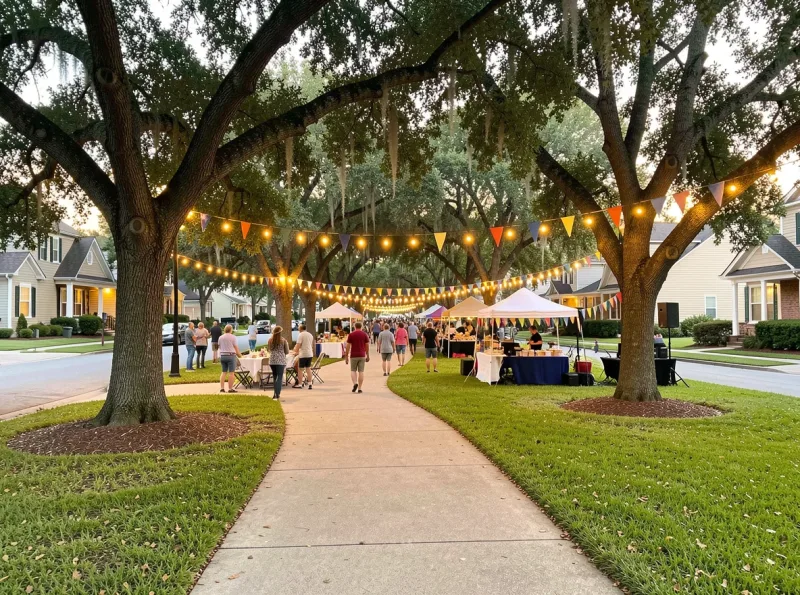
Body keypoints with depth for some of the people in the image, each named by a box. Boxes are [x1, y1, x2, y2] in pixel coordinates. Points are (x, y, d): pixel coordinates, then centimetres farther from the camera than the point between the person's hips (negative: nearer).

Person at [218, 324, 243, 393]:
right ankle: (230, 388, -3)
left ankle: (222, 388, 7)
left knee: (224, 372, 11)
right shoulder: (232, 337, -6)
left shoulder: (221, 337, 8)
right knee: (231, 372, -3)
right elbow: (236, 348, -5)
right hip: (231, 355, -5)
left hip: (222, 356, 5)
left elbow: (220, 347, 11)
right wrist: (240, 355, 7)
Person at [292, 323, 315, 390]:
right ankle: (310, 384, 9)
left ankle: (299, 384, 8)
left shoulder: (300, 335, -9)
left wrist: (296, 352, -1)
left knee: (301, 369, 2)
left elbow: (298, 345, -14)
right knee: (308, 368, 11)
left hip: (303, 354, -7)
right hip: (310, 354, 7)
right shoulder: (310, 335, 13)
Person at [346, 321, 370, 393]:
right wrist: (367, 356, 13)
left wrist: (346, 357, 3)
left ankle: (355, 383, -12)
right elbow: (367, 346, 3)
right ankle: (359, 388, 3)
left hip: (353, 355, -1)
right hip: (362, 355, 1)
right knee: (361, 371, 4)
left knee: (353, 370, 12)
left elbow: (348, 346, -3)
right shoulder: (365, 334, 2)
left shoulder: (351, 335, -1)